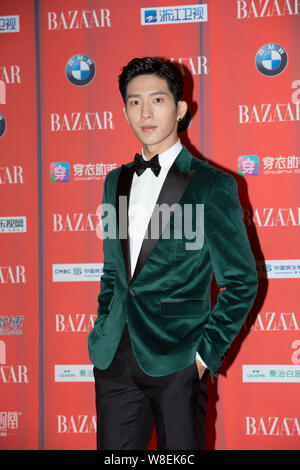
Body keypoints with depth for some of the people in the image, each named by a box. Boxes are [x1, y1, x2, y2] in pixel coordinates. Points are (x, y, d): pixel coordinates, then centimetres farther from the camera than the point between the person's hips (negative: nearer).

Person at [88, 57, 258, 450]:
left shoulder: (212, 185, -5)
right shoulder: (116, 181, 12)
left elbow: (241, 282, -4)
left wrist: (208, 352, -7)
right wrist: (104, 330, 10)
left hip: (178, 365, -5)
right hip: (116, 360, 5)